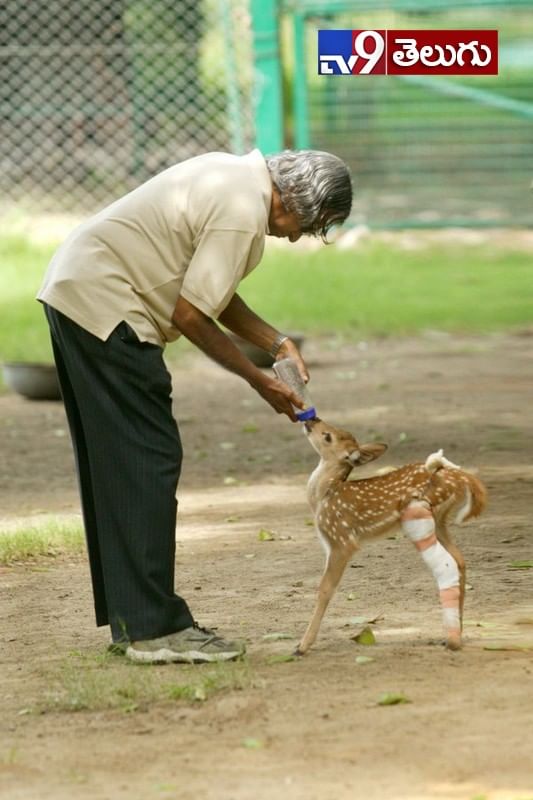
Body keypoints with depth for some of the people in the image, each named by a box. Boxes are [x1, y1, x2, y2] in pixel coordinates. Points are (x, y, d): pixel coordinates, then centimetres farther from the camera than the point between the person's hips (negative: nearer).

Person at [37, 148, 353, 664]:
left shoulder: (236, 177, 12)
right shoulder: (242, 214, -19)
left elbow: (211, 292, 19)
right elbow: (191, 316, -17)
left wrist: (276, 343, 13)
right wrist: (258, 380, -6)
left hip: (73, 289, 11)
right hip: (103, 307, -11)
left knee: (112, 466, 14)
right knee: (149, 462, -9)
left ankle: (129, 619, 19)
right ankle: (154, 628, -9)